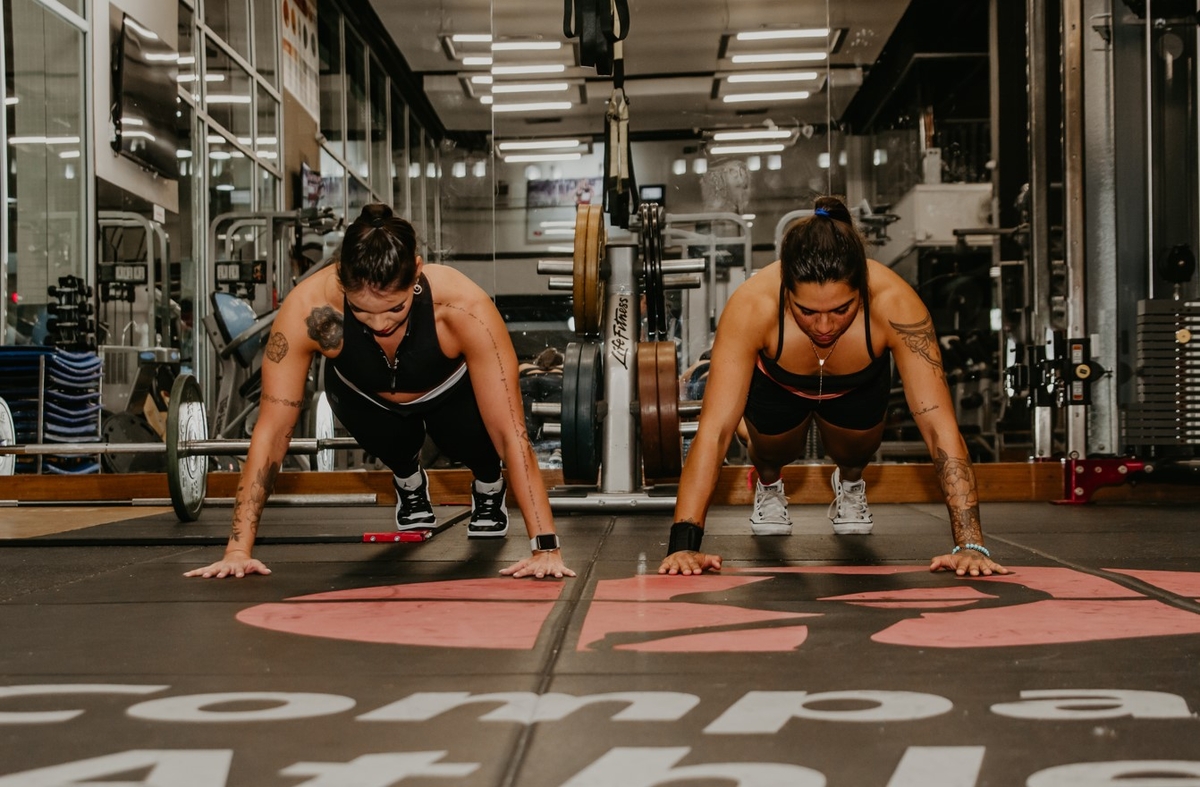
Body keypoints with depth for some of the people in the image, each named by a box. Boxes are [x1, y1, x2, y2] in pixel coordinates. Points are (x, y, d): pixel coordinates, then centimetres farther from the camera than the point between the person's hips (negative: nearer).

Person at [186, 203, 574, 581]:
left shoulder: (464, 307, -43)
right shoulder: (308, 308, -41)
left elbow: (511, 433, -40)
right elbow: (272, 430, -35)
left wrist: (545, 548, -45)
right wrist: (238, 549, -37)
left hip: (450, 391, 0)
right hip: (362, 393, 1)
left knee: (467, 437, -24)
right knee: (391, 441, -24)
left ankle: (489, 487, 14)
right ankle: (410, 484, 14)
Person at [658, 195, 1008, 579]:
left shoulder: (894, 302, -41)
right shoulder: (752, 304, -42)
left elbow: (940, 426, -41)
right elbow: (714, 429, -43)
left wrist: (970, 544, -47)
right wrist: (684, 542, -51)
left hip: (857, 385, 0)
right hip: (777, 384, 0)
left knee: (856, 446, -12)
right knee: (772, 442, -13)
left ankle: (850, 483, 25)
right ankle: (768, 483, 24)